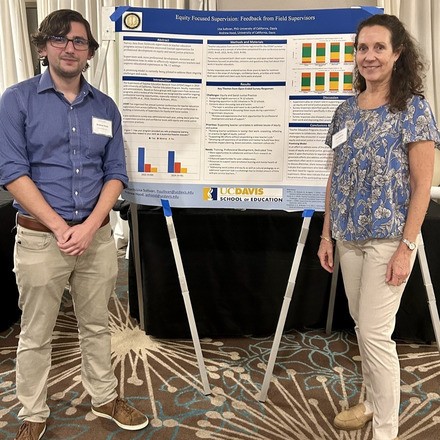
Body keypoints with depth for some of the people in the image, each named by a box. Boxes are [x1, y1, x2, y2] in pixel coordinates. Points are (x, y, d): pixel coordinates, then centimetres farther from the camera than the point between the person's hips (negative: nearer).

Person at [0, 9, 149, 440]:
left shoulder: (105, 106, 7)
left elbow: (115, 174, 5)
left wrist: (89, 226, -10)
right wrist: (60, 227, -15)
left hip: (97, 235, 3)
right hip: (40, 237, -3)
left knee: (97, 325, 17)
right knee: (36, 333, 10)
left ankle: (105, 398, 36)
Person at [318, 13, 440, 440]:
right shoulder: (346, 110, 8)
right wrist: (327, 234, 9)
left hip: (388, 238, -6)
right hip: (349, 237, 6)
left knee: (375, 333, -4)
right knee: (362, 326, 17)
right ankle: (372, 400, 38)